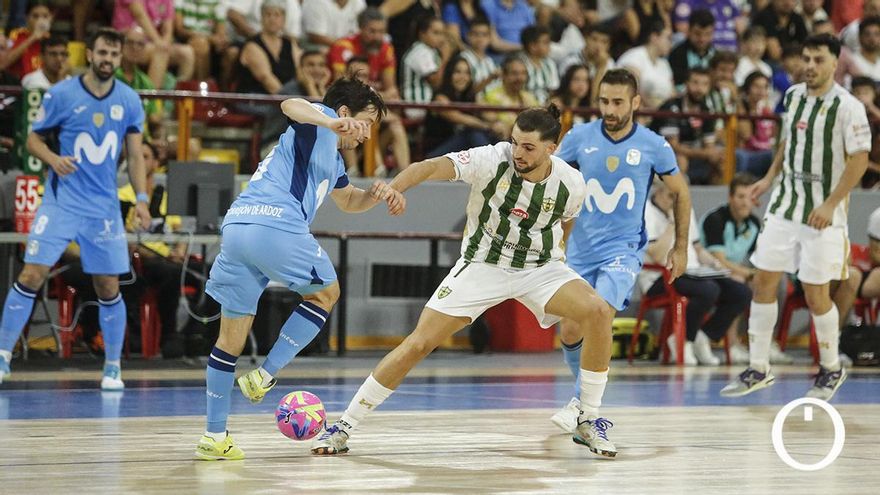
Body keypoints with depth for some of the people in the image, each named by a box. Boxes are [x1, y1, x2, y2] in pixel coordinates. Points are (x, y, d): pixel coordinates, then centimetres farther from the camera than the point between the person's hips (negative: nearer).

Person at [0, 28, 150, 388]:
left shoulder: (130, 101, 3)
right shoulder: (61, 94, -5)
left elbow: (135, 155, 8)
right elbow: (34, 139, 3)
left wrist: (141, 199, -4)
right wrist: (53, 159, -18)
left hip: (104, 207, 2)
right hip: (61, 200, -2)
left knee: (108, 288, 3)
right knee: (32, 275, -11)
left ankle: (113, 367, 16)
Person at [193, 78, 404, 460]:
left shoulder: (333, 160, 34)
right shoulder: (320, 122, 7)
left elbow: (349, 201, 49)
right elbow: (291, 106, -17)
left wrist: (376, 195, 27)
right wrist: (332, 123, -35)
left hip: (235, 226, 9)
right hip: (276, 225, -9)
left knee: (231, 334, 10)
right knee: (325, 292, 13)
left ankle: (214, 437, 11)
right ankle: (264, 375, 2)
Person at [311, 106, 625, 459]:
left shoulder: (571, 184, -14)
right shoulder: (493, 160, -23)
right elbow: (434, 167, -38)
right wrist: (394, 187, -56)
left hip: (539, 267, 2)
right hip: (482, 266, -2)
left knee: (598, 311, -23)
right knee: (419, 343, -10)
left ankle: (588, 423, -8)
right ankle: (344, 427, 2)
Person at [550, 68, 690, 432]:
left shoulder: (653, 146, -7)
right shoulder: (579, 137, -4)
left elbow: (680, 192, 8)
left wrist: (680, 247, 8)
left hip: (623, 249, -3)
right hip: (580, 249, 3)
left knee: (600, 318, -24)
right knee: (569, 333, 4)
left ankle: (581, 402, -15)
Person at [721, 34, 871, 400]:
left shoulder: (848, 107, -15)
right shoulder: (793, 96, 4)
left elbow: (859, 160, -16)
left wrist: (831, 204, -21)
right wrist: (770, 177, 17)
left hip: (822, 213, -6)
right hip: (785, 204, 6)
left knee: (815, 294, -1)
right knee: (764, 283, 4)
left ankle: (831, 370, 21)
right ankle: (758, 370, 13)